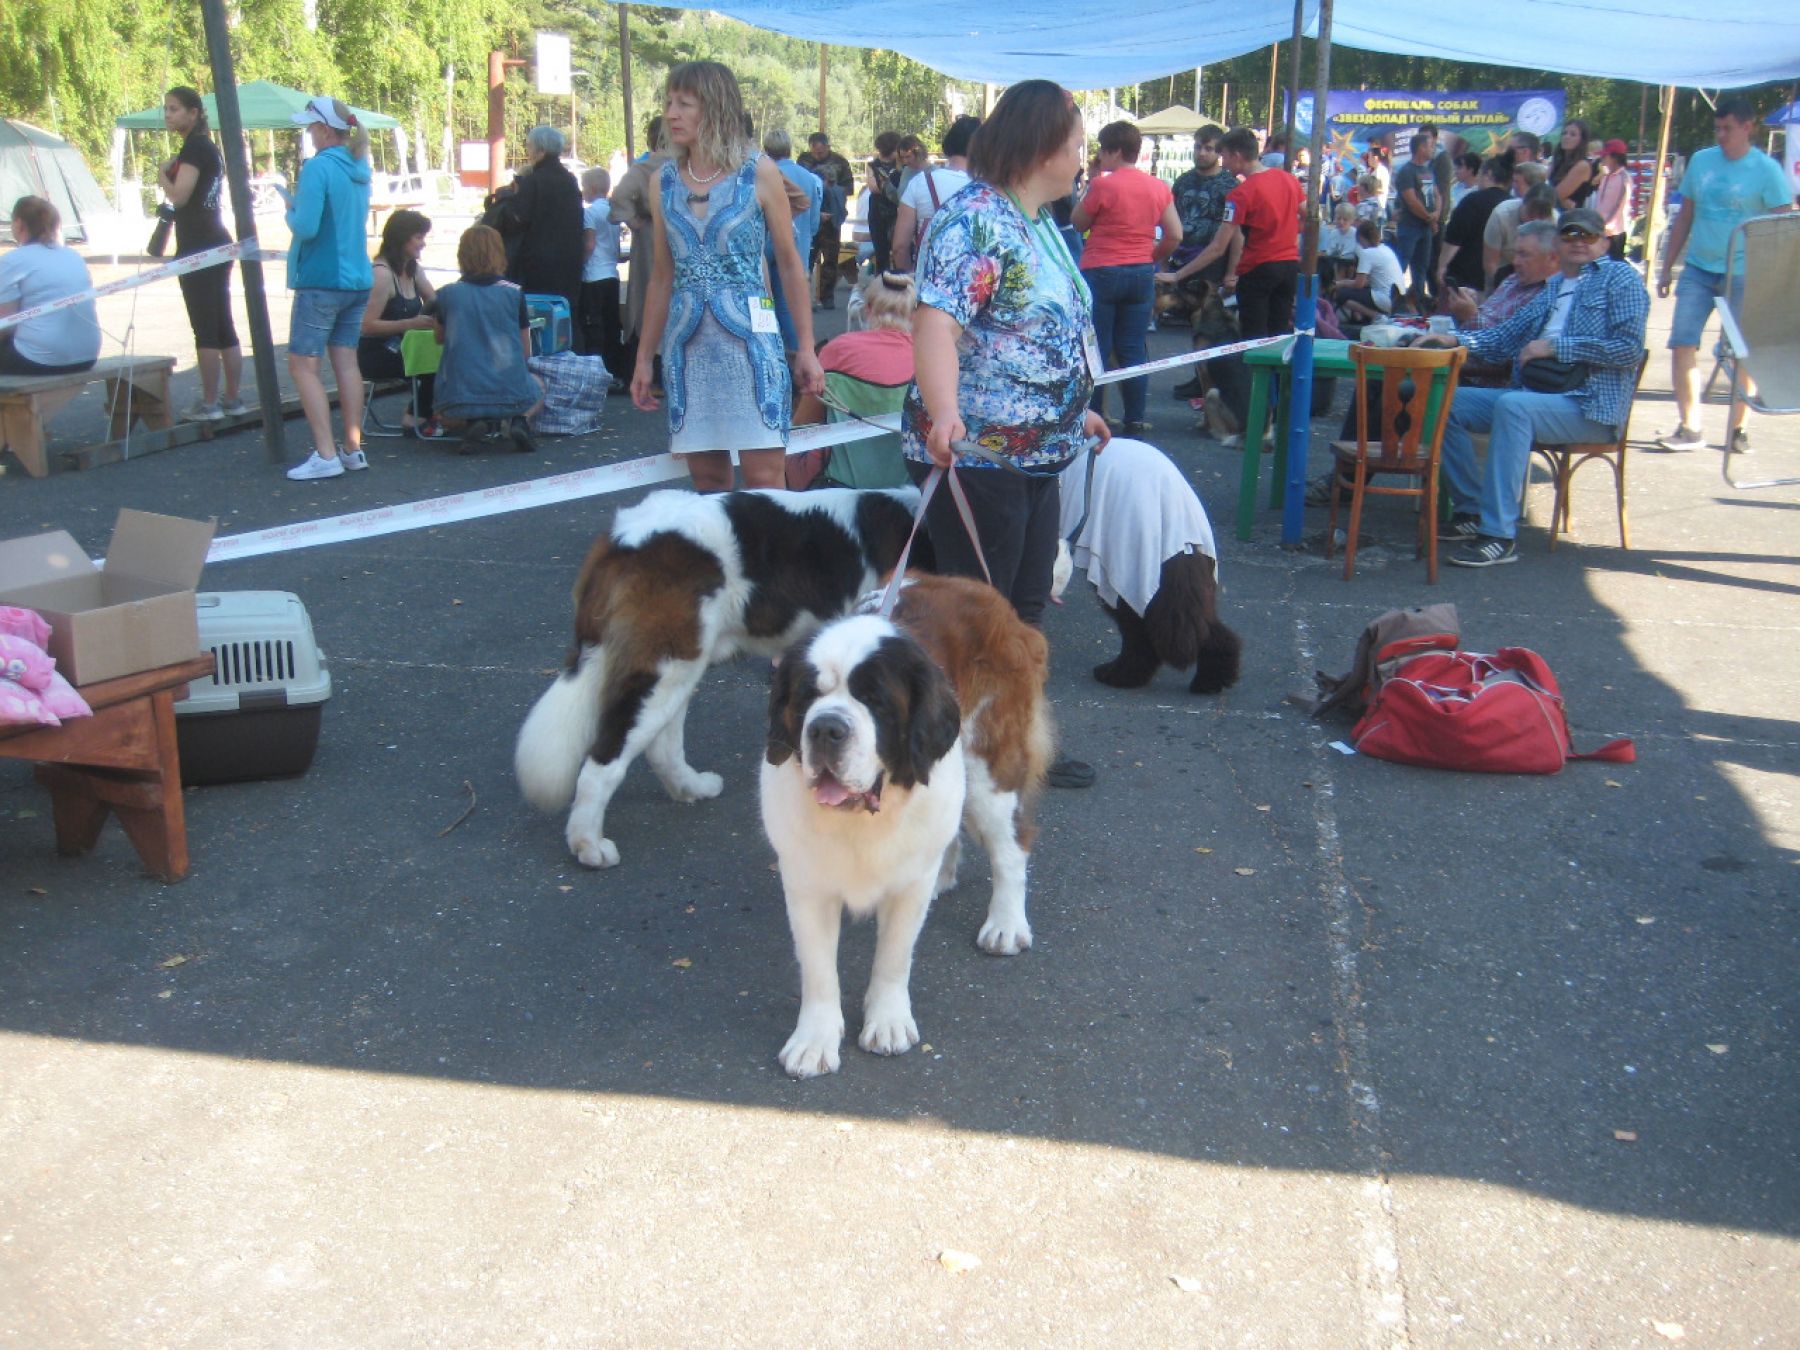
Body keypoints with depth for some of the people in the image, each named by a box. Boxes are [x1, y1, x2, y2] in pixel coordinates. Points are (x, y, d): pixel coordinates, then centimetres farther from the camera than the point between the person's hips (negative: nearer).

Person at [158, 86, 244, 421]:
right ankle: (232, 400, 15)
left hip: (198, 249, -10)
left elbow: (179, 196, -20)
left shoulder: (194, 148, -13)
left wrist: (162, 174, -4)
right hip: (216, 245, 10)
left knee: (205, 330, -6)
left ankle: (209, 403, -3)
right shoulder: (209, 148, 16)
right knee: (223, 328, 11)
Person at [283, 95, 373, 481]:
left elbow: (306, 226, -21)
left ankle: (326, 455, -8)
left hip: (322, 280, -8)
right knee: (346, 362, 11)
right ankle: (353, 449, 13)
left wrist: (290, 213, 0)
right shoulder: (359, 168, 10)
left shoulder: (318, 167, -15)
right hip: (358, 279, 8)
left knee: (302, 365, -2)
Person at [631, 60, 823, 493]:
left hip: (749, 338, -3)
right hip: (688, 343, 4)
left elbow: (789, 265, 3)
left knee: (764, 478, -6)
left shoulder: (759, 173, -1)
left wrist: (806, 348, -1)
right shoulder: (665, 181, 9)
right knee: (706, 478, 5)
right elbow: (663, 277, 15)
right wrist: (643, 357, 15)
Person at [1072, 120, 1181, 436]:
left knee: (1097, 351, 2)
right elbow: (1175, 235, 5)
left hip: (1101, 272, -5)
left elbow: (1078, 223, 1)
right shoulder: (1159, 188, 5)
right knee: (1133, 352, 9)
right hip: (1142, 274, 5)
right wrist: (1151, 258, 17)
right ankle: (1135, 423, 9)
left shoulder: (1103, 185, -11)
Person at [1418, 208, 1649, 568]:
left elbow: (1630, 347, -10)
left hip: (1591, 407, -8)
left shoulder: (1620, 277, 2)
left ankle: (1499, 535, -37)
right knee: (1447, 401, -5)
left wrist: (1556, 346, -13)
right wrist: (1454, 339, 5)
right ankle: (1471, 509, -2)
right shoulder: (1554, 286, 23)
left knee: (1512, 405, -35)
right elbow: (1506, 337, 22)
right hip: (1535, 398, 8)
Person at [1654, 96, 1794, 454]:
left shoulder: (1766, 170, -5)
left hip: (1744, 274, -3)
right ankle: (1689, 428, -1)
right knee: (1681, 344, -7)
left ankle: (1736, 428, 16)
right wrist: (1666, 267, 12)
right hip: (1698, 268, 3)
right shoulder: (1700, 161, 6)